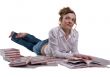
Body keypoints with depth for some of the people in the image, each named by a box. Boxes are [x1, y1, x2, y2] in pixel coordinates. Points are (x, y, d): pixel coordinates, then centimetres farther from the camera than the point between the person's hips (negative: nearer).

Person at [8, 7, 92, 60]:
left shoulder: (75, 33, -31)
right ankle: (14, 36, 53)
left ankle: (24, 35, 56)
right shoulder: (54, 31, -45)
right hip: (42, 48, -3)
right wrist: (72, 55, -54)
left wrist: (80, 55, -45)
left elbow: (74, 51, -23)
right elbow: (55, 53, -44)